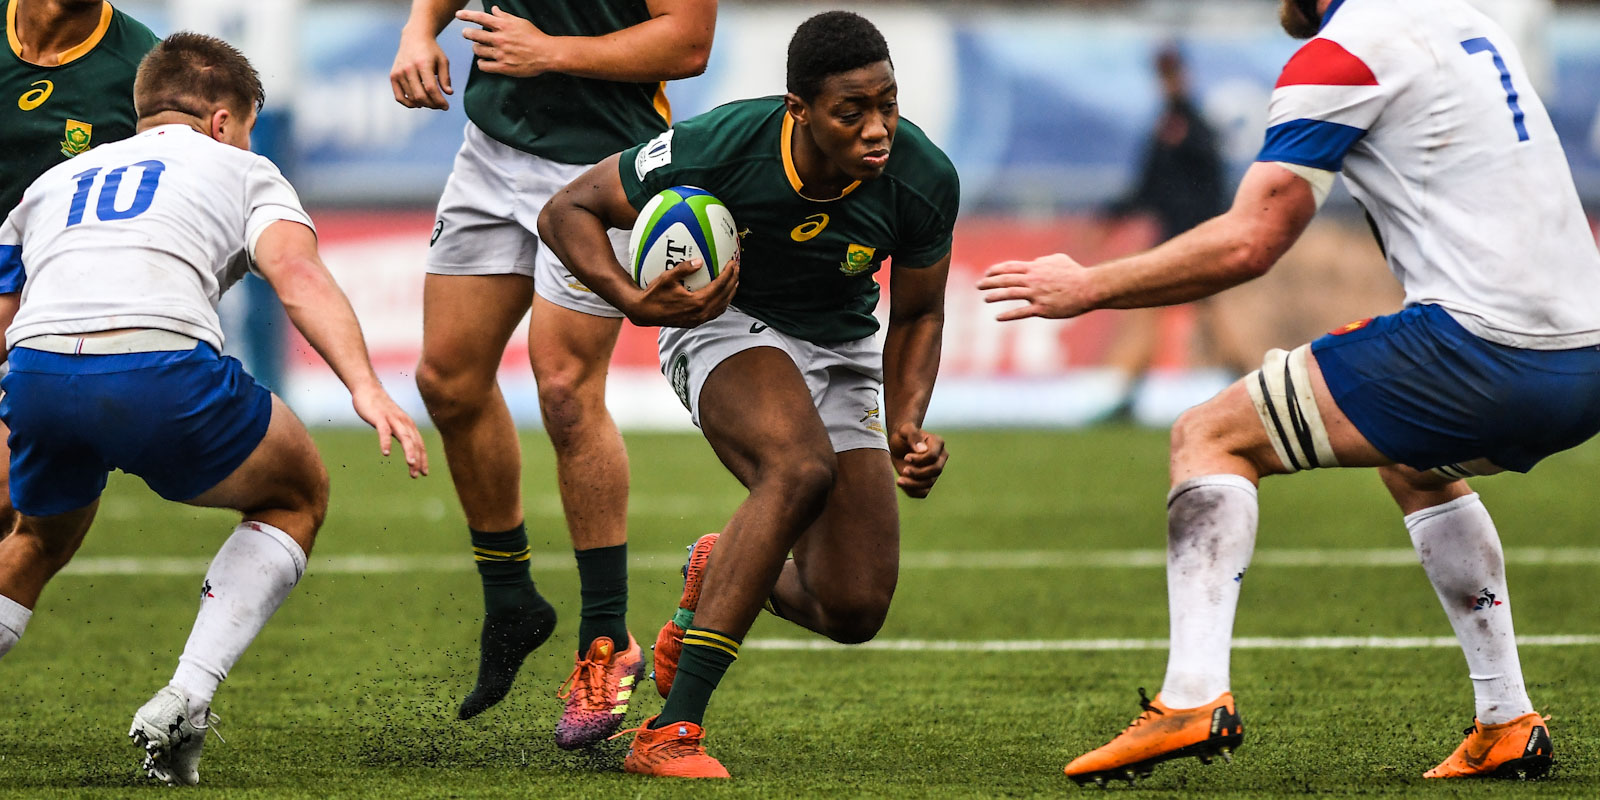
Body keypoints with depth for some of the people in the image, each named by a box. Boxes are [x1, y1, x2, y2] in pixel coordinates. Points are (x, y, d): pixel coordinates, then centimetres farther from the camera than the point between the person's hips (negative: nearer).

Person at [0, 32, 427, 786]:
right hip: (163, 369, -4)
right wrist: (365, 387, -9)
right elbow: (296, 273, 3)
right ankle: (185, 699, 7)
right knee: (296, 496, 25)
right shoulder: (240, 170, 24)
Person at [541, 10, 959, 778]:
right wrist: (634, 301, -31)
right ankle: (670, 730, -34)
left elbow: (917, 317, -1)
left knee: (854, 611, -7)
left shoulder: (924, 181, -21)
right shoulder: (716, 148, -29)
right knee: (799, 465, -37)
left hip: (841, 347, 4)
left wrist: (906, 429, -16)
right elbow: (567, 211, -15)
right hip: (724, 326, -4)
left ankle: (722, 572, 31)